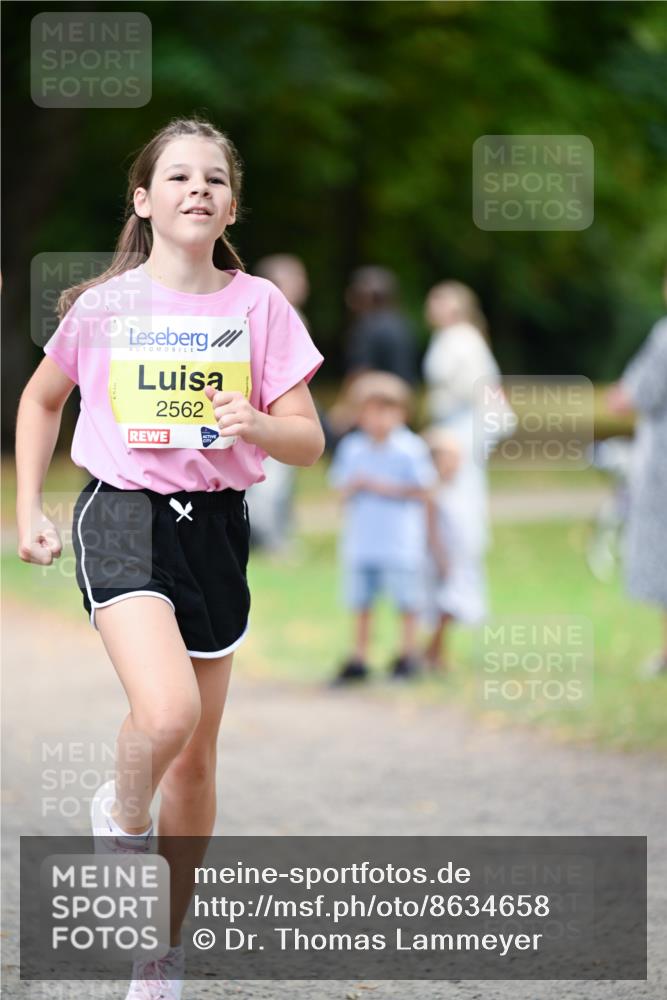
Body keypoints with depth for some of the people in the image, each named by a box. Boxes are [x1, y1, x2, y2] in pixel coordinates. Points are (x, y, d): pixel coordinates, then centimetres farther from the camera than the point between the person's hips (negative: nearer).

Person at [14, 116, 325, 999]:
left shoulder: (258, 305, 0)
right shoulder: (103, 305, -1)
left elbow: (308, 442, 1)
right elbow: (42, 399, 16)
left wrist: (256, 424, -21)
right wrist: (28, 510, 8)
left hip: (214, 526, 2)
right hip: (123, 516, -2)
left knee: (195, 757, 8)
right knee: (167, 713, -27)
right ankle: (122, 819, 7)